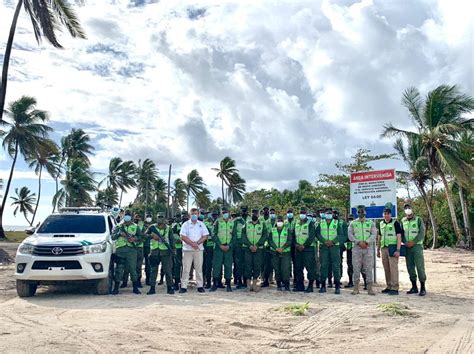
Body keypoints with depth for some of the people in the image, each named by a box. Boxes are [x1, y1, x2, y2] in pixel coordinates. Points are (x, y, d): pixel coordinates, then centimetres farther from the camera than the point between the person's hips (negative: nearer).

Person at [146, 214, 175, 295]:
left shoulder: (168, 228, 4)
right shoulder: (152, 227, 4)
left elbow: (172, 240, 6)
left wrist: (173, 250, -2)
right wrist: (152, 236, -16)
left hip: (165, 252, -1)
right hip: (154, 252, 1)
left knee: (168, 270, 0)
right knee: (153, 270, 6)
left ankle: (170, 287, 9)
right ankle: (152, 288, 13)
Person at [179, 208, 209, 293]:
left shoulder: (201, 224, 9)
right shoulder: (186, 224, 3)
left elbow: (205, 236, 3)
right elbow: (183, 237, -6)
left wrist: (197, 243, -11)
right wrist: (192, 243, -15)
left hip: (199, 249, 2)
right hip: (187, 249, -1)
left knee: (199, 268, 4)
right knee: (186, 269, -1)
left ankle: (200, 286, 11)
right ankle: (183, 286, 4)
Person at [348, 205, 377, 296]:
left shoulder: (371, 223, 10)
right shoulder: (353, 223, 10)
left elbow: (374, 234, 1)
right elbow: (350, 235, 2)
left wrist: (366, 242, -14)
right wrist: (359, 242, -12)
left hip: (368, 248, 0)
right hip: (356, 248, 0)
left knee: (369, 268, -2)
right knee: (356, 268, 0)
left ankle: (369, 288, 3)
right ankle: (356, 288, 7)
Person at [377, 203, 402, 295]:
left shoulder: (395, 223, -4)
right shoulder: (381, 224, 14)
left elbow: (399, 237, -8)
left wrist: (398, 250, -16)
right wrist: (378, 249, 17)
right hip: (384, 248, 6)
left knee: (393, 267, -8)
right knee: (386, 268, 10)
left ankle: (395, 288, -6)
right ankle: (389, 287, 19)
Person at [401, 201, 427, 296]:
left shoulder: (418, 220, -1)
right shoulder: (403, 221, 10)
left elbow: (422, 234, -7)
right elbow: (401, 233, 11)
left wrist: (413, 242, -16)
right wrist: (405, 242, -6)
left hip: (417, 246, -4)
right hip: (407, 247, 4)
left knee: (420, 266, -7)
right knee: (410, 267, 6)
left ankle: (422, 288, 0)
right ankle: (414, 287, 14)